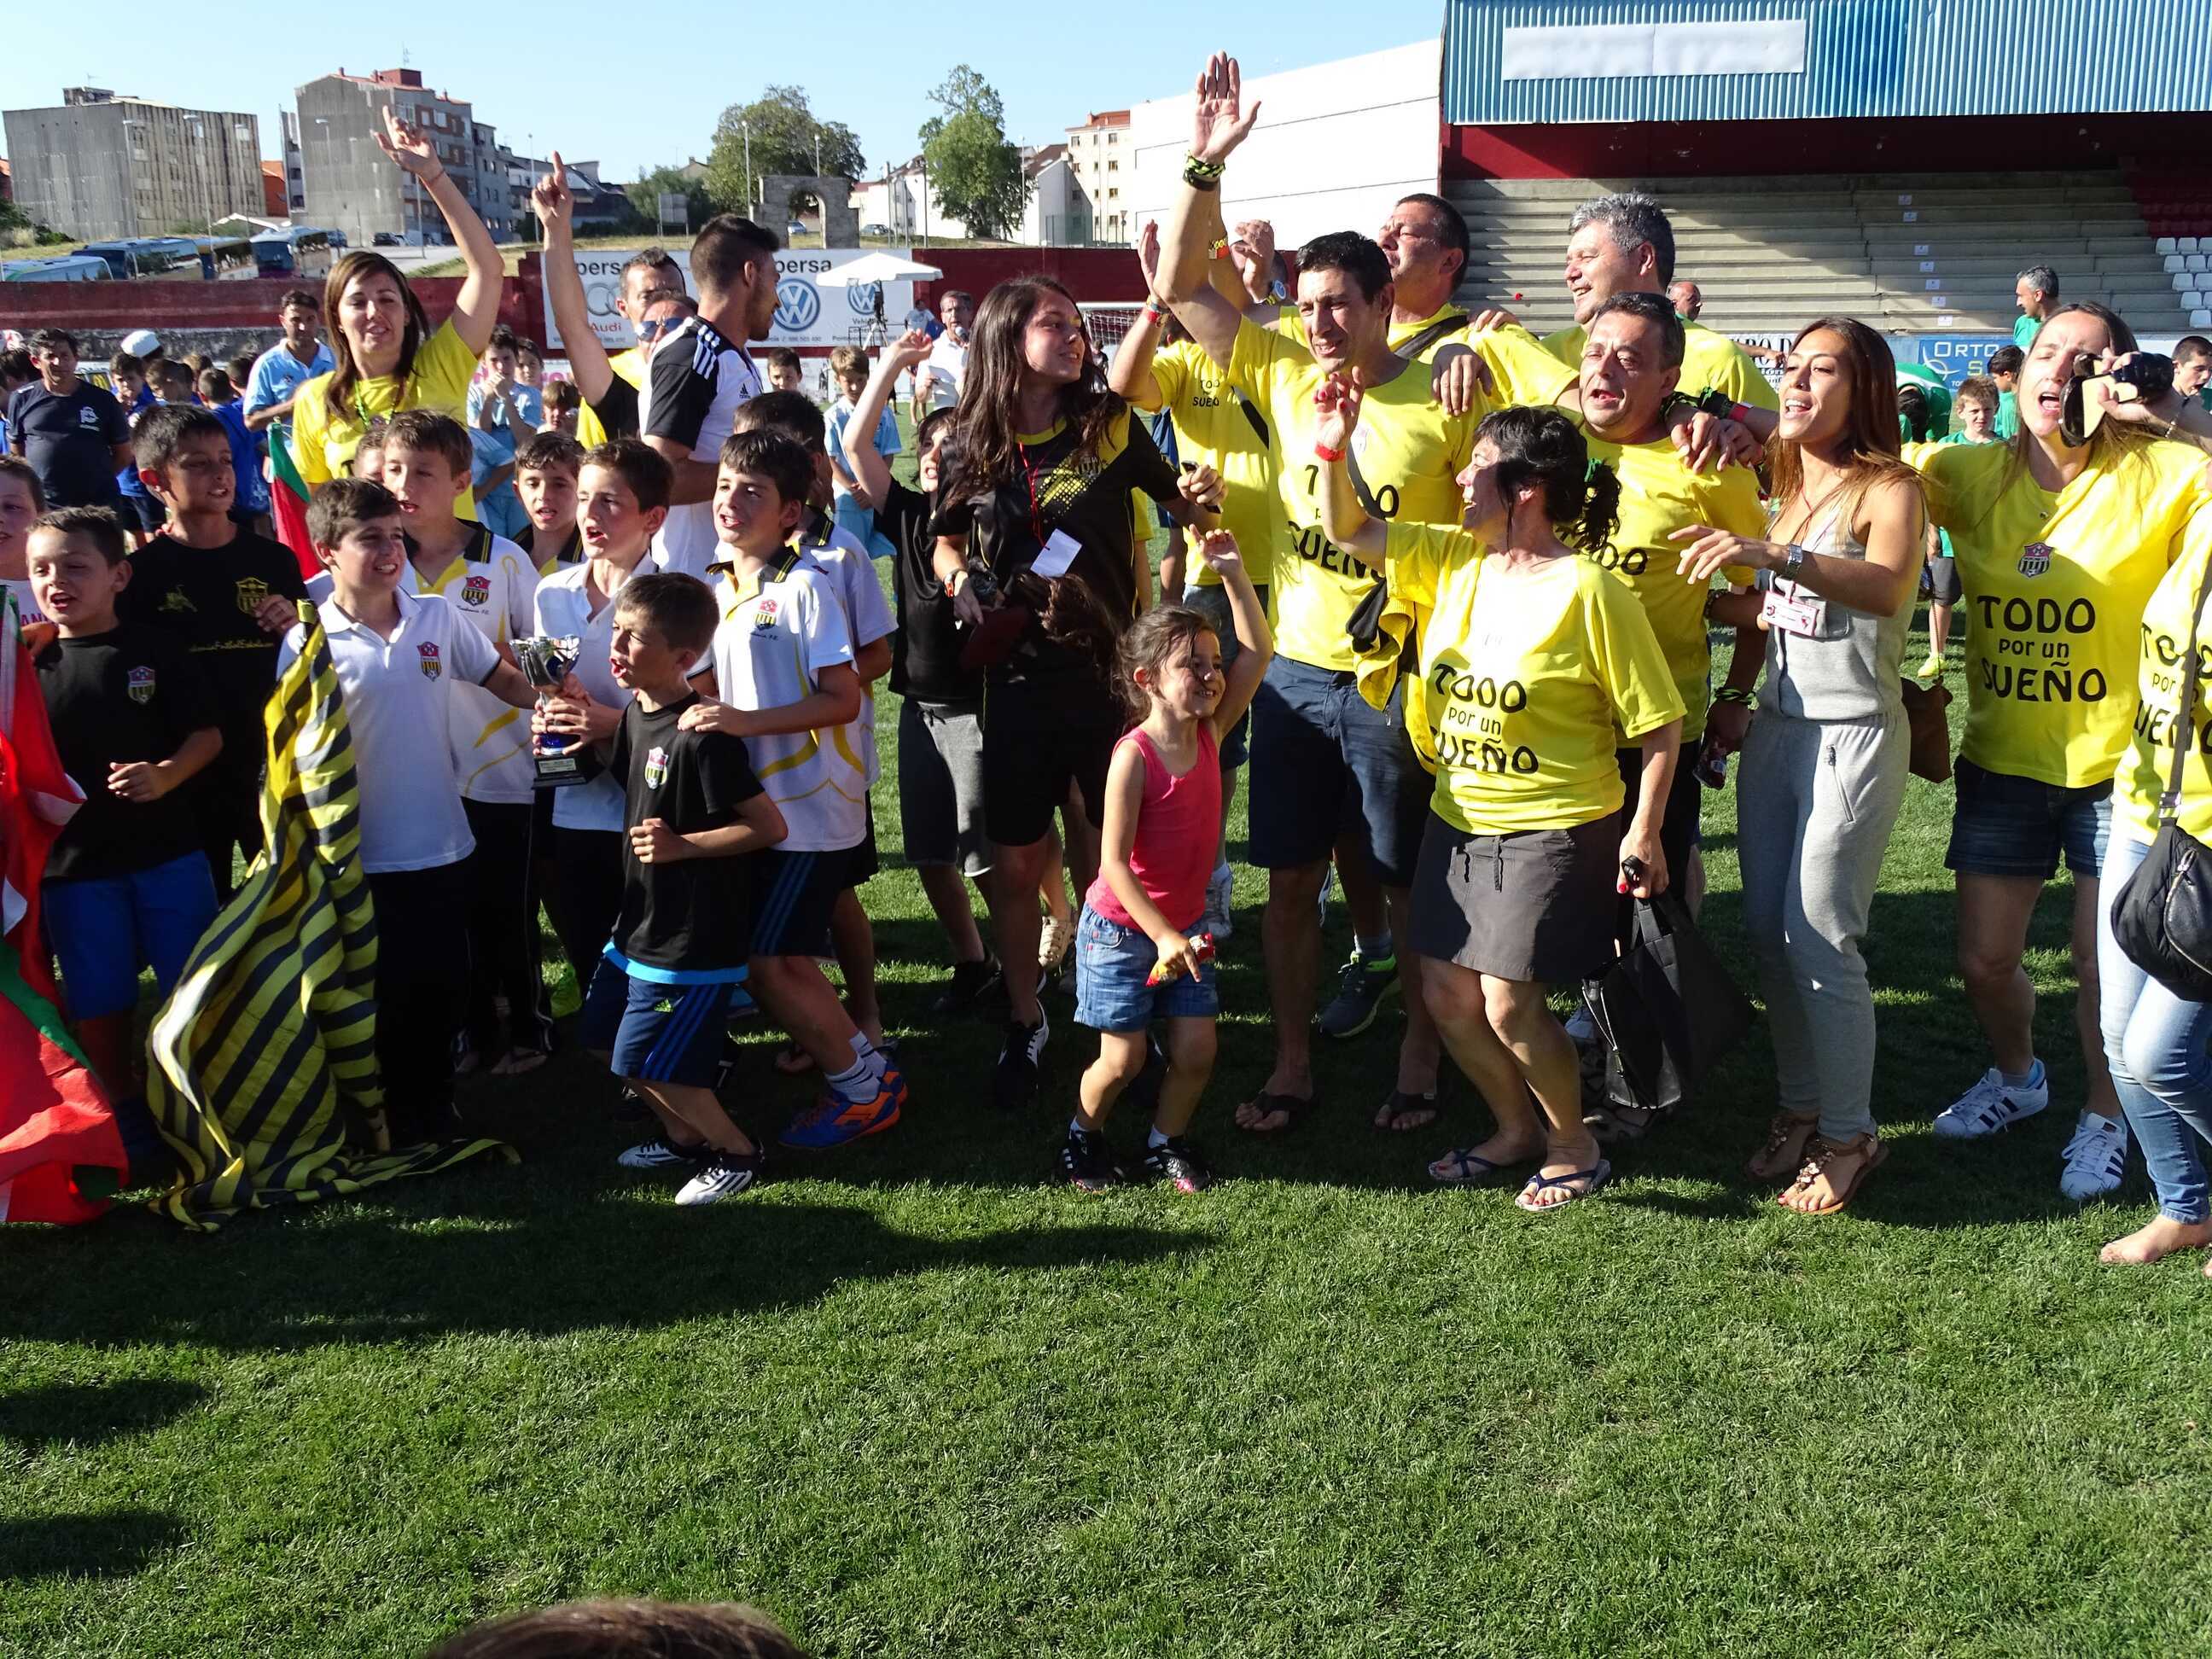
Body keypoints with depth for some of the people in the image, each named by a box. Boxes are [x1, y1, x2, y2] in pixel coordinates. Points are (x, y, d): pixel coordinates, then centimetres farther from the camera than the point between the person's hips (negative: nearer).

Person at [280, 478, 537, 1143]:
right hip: (365, 856, -3)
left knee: (443, 981, 13)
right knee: (386, 989, 8)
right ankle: (395, 1112, 26)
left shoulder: (437, 618, 0)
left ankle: (435, 1100, 32)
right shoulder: (307, 643, -9)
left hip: (442, 844, 3)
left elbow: (502, 679, 11)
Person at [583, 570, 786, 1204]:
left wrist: (683, 846, -25)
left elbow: (769, 824, -22)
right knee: (604, 1038, 19)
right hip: (640, 925, 9)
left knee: (646, 1064, -3)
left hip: (693, 940, -9)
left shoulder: (701, 736, -24)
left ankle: (735, 1150, 18)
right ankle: (683, 1134, 36)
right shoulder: (635, 713, 3)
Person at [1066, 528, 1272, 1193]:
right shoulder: (1134, 756, -23)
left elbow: (1258, 652, -7)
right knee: (1124, 1058, 1)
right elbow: (1114, 862, -24)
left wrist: (1232, 573, -16)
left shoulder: (1210, 732, -6)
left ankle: (1167, 1141, 26)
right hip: (1122, 927, -5)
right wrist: (1162, 936, -26)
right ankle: (1083, 1134, 29)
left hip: (1185, 922, 6)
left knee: (1196, 1051, 2)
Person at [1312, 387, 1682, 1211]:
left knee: (1507, 1002, -9)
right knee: (1446, 994, 10)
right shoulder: (1451, 558, 2)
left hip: (1553, 831, -7)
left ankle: (1576, 1146, 16)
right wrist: (1333, 446, -9)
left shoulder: (1588, 589, -18)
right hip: (1458, 819, 7)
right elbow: (1349, 531, 7)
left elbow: (1659, 720, -14)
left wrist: (1643, 831, -18)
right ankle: (1517, 1127, 33)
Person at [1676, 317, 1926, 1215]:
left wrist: (1772, 555, -42)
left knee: (1820, 937, -6)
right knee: (1766, 929, 8)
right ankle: (1800, 1104, 24)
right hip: (1776, 727, 7)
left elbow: (1887, 588, -29)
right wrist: (1702, 597, 2)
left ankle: (1848, 1133, 9)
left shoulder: (1889, 488, -9)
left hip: (1855, 734, -6)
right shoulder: (1781, 486, 12)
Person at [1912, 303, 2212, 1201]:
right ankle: (2016, 1076, 43)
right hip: (2002, 763, 3)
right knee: (1984, 962, 11)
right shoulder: (1973, 474, -1)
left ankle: (2104, 1117, 34)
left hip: (2117, 766, -3)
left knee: (2105, 971, 6)